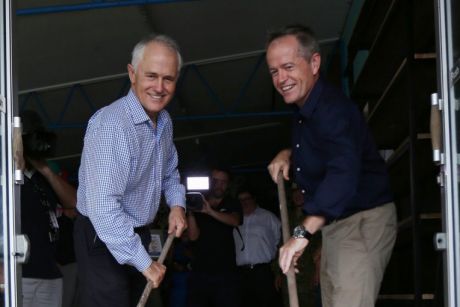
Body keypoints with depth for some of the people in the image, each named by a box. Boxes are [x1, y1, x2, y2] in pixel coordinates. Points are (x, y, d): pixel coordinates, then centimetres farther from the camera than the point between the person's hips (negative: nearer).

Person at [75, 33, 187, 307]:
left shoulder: (165, 121, 5)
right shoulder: (110, 124, -25)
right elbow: (103, 207, -31)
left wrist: (177, 204, 4)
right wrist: (145, 263, -26)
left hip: (138, 234, 9)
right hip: (104, 240, -9)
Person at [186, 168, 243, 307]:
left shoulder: (232, 204, 10)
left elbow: (235, 221, -13)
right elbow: (193, 236, 0)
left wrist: (210, 211, -26)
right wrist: (190, 213, -15)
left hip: (225, 271, -1)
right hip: (199, 271, 1)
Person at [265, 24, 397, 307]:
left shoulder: (334, 109, -25)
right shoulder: (304, 109, 7)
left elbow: (343, 172, -42)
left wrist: (304, 232, -53)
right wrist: (289, 154, 6)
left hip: (364, 219, -10)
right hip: (333, 222, 10)